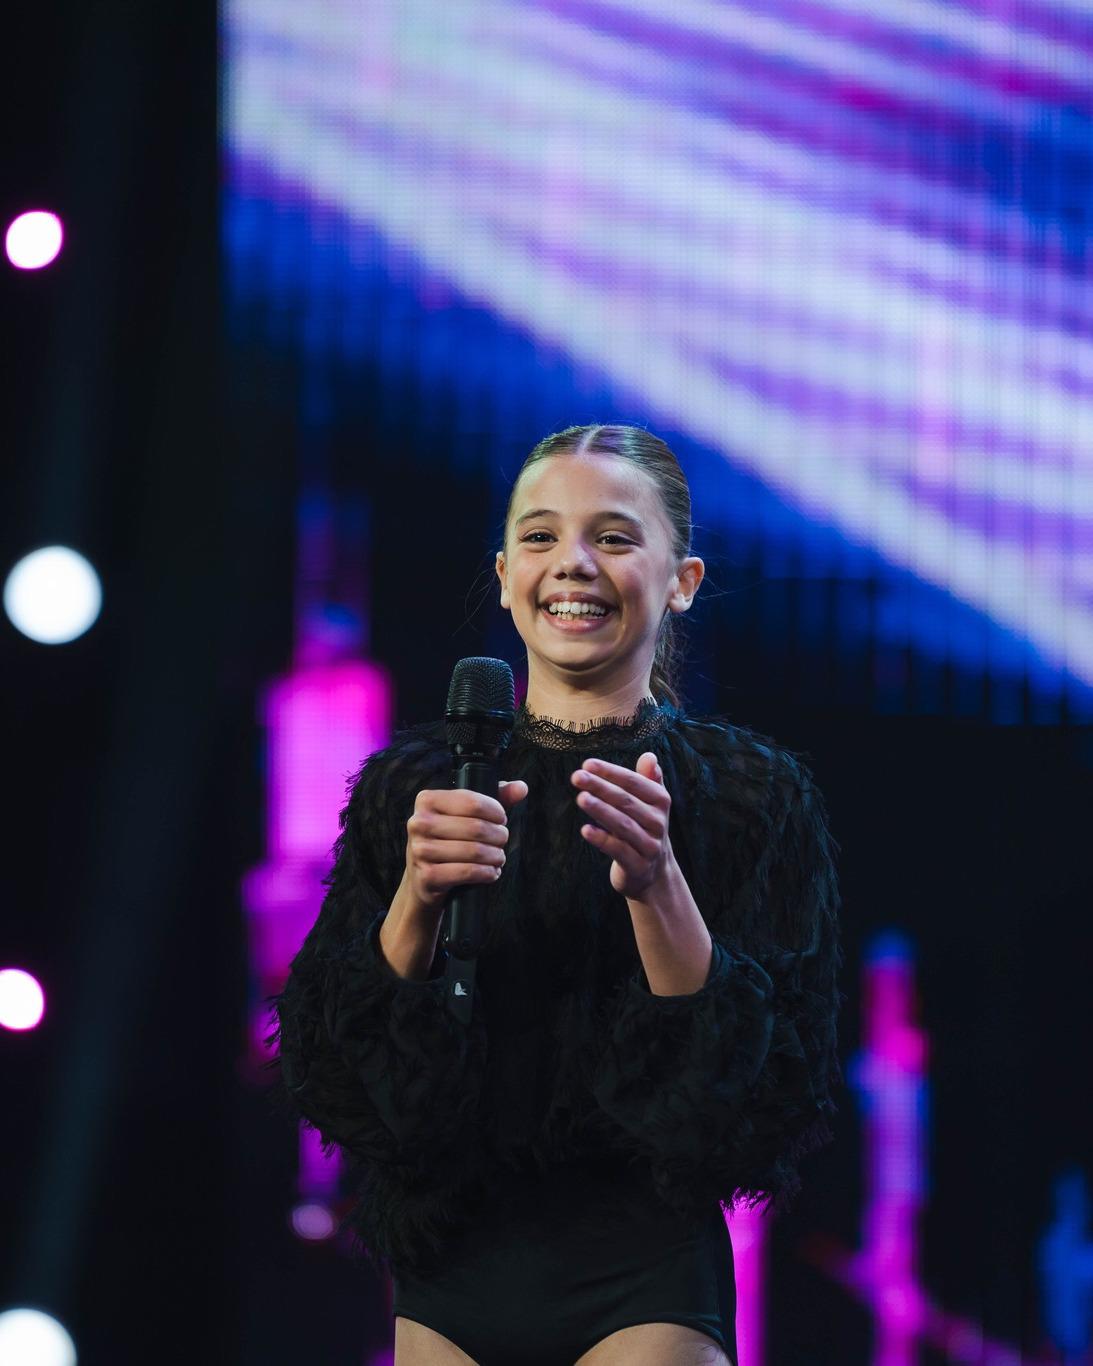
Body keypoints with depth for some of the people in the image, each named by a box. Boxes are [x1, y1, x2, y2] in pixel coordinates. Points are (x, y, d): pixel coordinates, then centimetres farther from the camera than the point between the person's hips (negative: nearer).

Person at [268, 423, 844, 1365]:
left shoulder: (752, 792, -2)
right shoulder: (412, 785, 5)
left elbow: (772, 1087, -11)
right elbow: (332, 1068, -2)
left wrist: (657, 887, -23)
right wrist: (416, 896, -18)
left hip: (647, 1285, -3)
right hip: (450, 1274, 3)